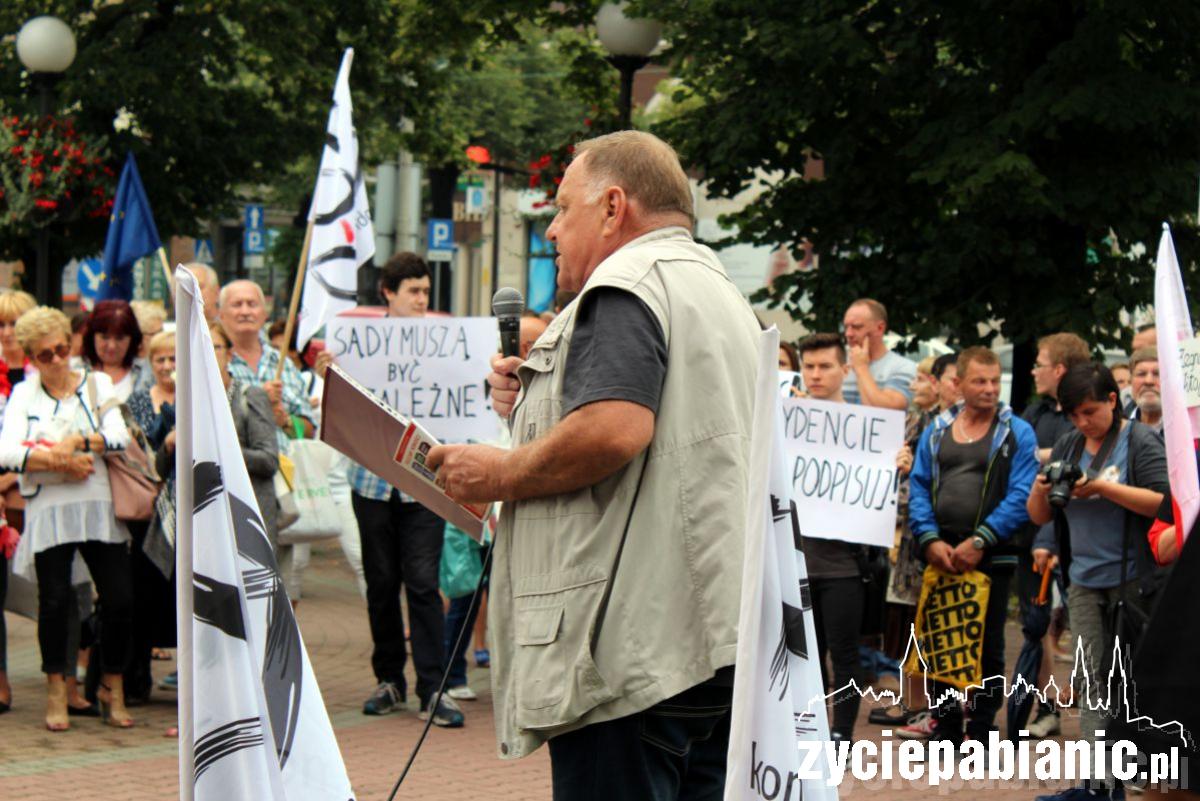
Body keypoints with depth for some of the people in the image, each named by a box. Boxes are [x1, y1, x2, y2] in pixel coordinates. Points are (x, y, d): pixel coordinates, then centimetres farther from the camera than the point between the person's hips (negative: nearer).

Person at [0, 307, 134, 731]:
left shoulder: (98, 385, 11)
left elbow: (120, 436, -4)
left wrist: (77, 441, -16)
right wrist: (63, 462, -15)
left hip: (100, 507, 1)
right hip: (49, 510, -1)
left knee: (119, 600, -4)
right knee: (55, 600, -5)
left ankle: (113, 689, 13)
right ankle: (56, 692, 10)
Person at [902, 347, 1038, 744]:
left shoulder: (1017, 433, -1)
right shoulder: (937, 431, 10)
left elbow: (1021, 496, -10)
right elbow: (918, 488, 6)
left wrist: (980, 541, -17)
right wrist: (930, 540, -9)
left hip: (991, 557, -4)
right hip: (940, 556, 4)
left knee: (987, 647, 3)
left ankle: (981, 732, 10)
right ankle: (946, 726, 20)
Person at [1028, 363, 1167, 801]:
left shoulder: (1141, 441, -5)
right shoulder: (1067, 446, 11)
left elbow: (1164, 502, -15)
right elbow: (1040, 516, 15)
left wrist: (1103, 488, -21)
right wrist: (1041, 490, -7)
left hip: (1133, 580, -5)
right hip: (1085, 580, 5)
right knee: (1094, 678, 1)